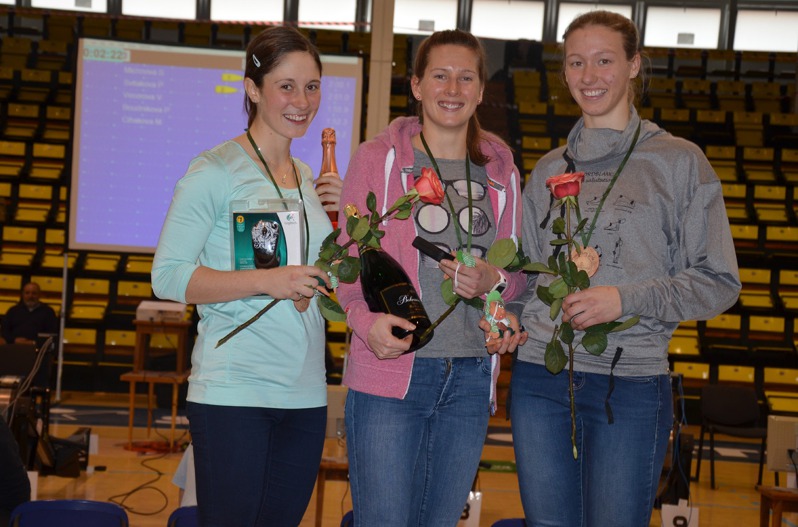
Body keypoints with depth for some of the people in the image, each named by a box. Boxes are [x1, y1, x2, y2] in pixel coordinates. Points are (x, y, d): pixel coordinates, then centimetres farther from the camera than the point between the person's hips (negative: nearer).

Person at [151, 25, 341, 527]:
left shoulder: (309, 179, 15)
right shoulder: (215, 170, -7)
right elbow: (168, 276, -12)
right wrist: (266, 281, -22)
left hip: (305, 393, 7)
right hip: (233, 392, -7)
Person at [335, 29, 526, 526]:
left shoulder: (501, 172, 11)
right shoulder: (377, 158, 1)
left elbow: (518, 270, 16)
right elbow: (345, 259, 2)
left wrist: (494, 280, -8)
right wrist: (367, 320, -17)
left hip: (471, 378, 4)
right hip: (389, 371, -3)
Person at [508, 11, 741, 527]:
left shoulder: (679, 161, 0)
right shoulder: (549, 169, 13)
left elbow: (718, 282, -3)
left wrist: (626, 299, -15)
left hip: (631, 384, -3)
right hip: (539, 375, 3)